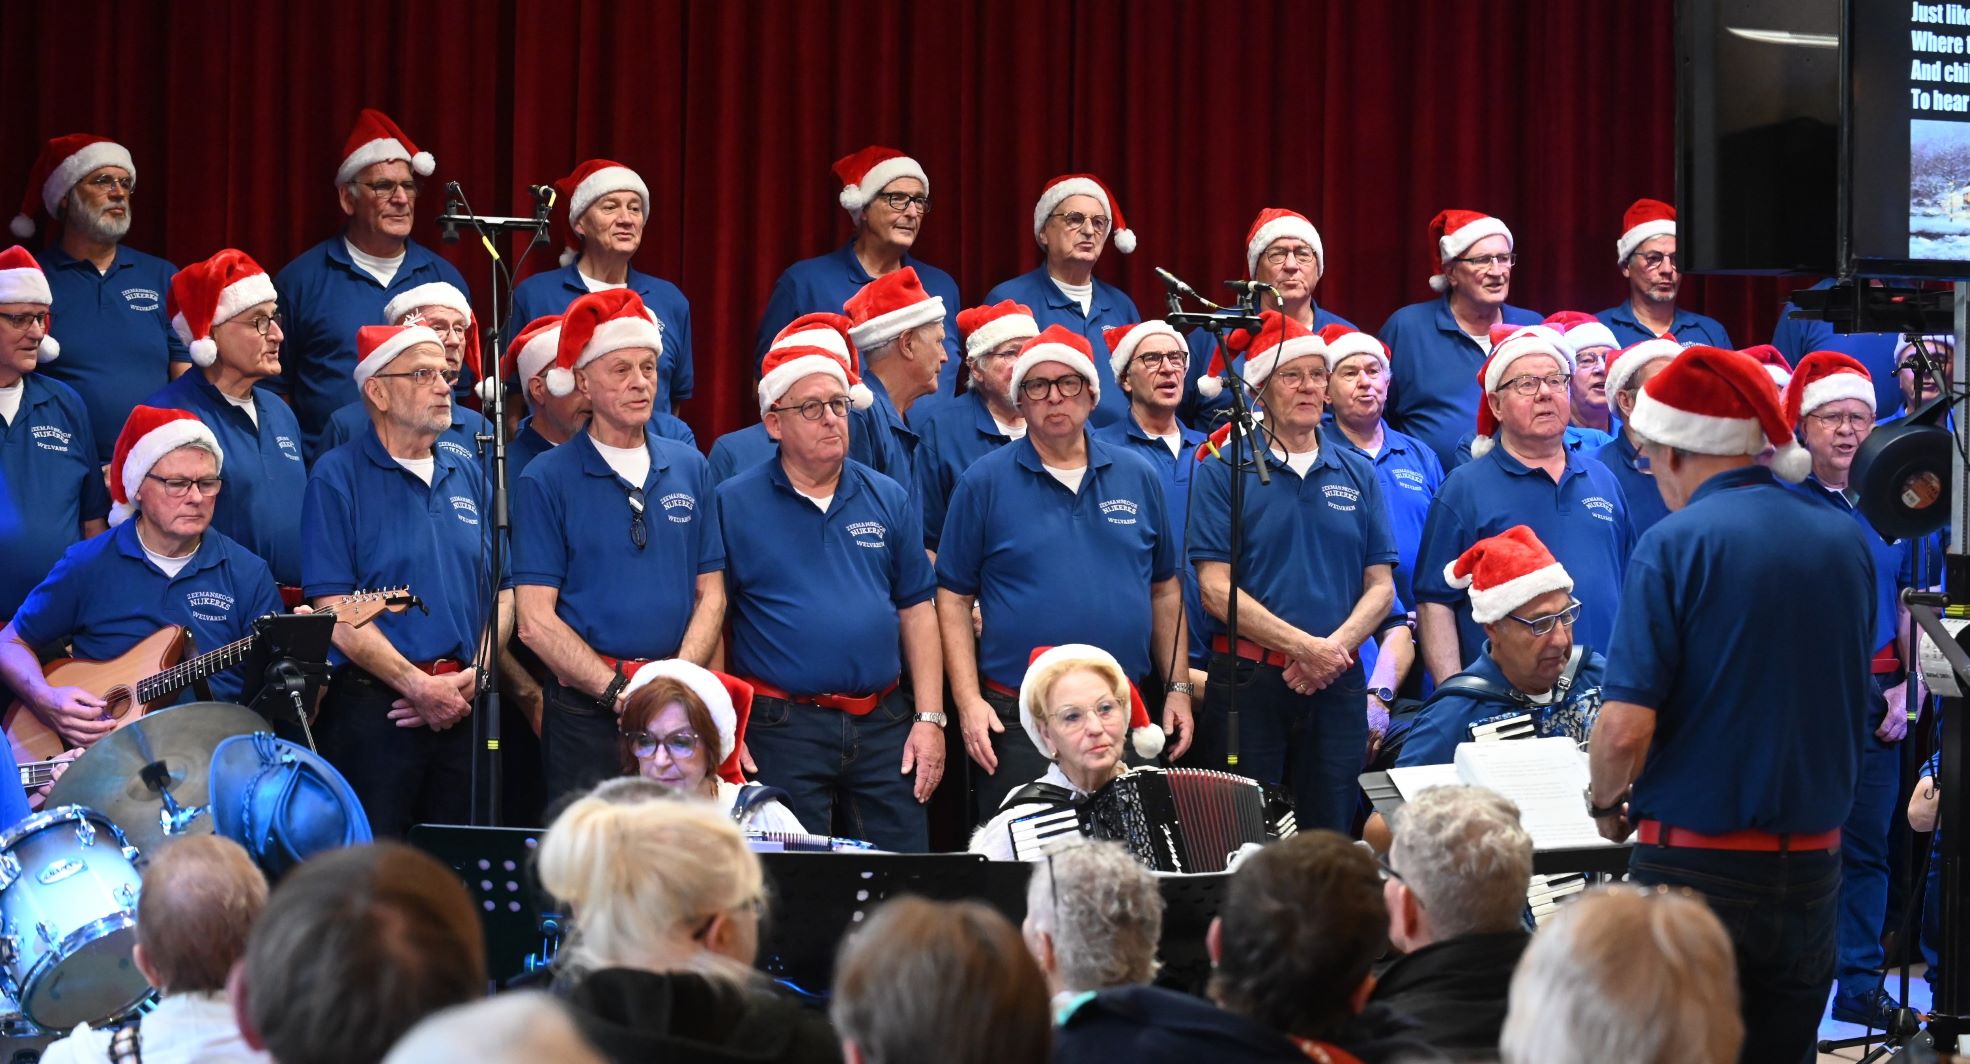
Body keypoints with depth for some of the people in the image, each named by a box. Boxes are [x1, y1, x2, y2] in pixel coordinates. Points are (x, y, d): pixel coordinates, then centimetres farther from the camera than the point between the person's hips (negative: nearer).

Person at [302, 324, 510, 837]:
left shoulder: (468, 478, 16)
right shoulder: (338, 478, -3)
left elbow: (502, 591, 15)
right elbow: (334, 610, -10)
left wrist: (474, 676, -3)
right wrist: (419, 685, -14)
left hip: (463, 711, 5)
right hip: (371, 707, -5)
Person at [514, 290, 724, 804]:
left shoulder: (689, 469, 11)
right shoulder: (546, 480, -1)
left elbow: (711, 593, 11)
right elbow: (536, 621, -6)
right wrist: (619, 691, -14)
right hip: (584, 708, -3)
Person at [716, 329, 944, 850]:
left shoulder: (888, 500, 10)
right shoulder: (733, 504, -1)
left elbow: (916, 610, 11)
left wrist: (929, 719, 3)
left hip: (884, 728, 3)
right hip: (782, 727, -3)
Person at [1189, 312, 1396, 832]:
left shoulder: (1358, 475, 12)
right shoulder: (1224, 472, 1)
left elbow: (1381, 586, 8)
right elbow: (1216, 588, -7)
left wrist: (1335, 648, -10)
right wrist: (1304, 646, -14)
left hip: (1337, 688, 3)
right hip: (1248, 678, -3)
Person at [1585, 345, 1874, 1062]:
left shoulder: (1674, 545, -13)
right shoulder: (1846, 539, 5)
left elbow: (1625, 727, -18)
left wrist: (1608, 804, 1)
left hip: (1698, 863, -5)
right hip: (1813, 866, 5)